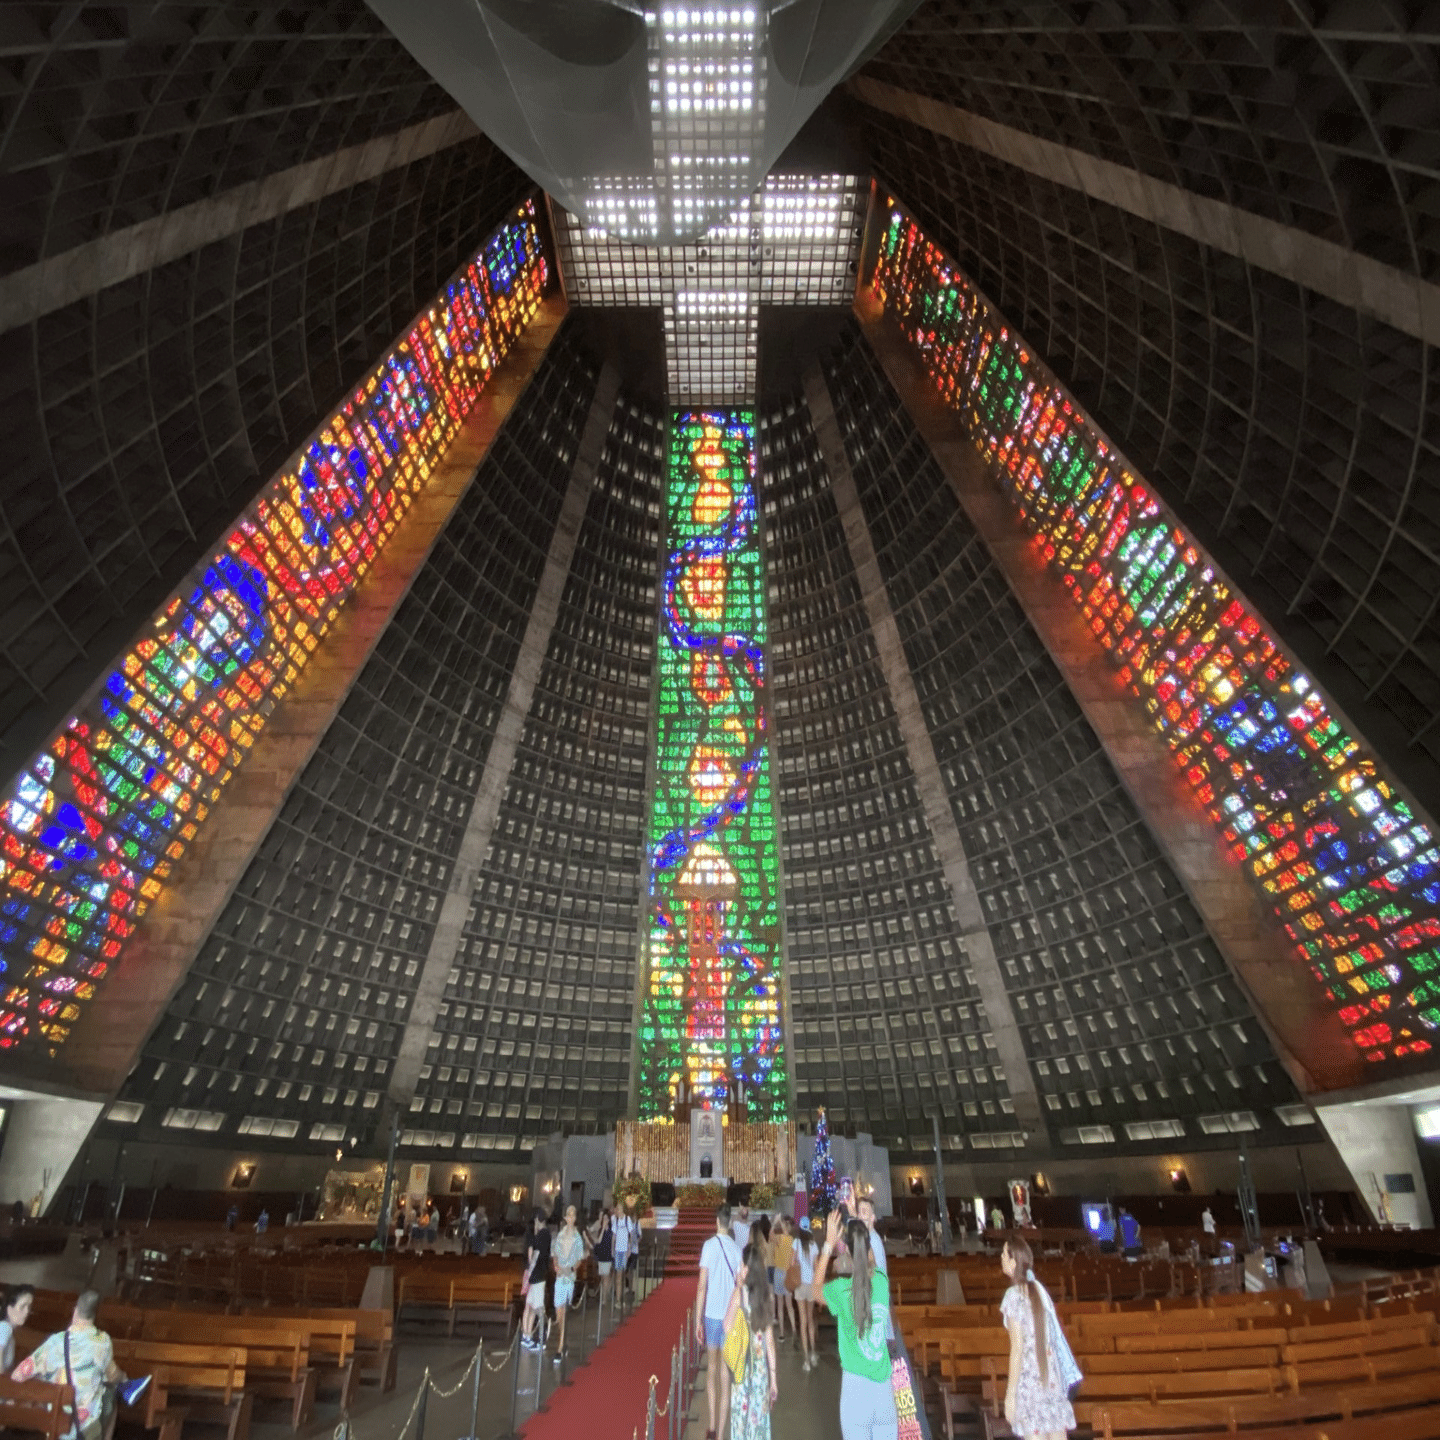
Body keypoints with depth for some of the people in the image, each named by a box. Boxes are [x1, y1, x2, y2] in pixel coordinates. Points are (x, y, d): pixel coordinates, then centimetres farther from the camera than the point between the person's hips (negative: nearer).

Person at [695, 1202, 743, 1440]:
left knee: (711, 1368, 17)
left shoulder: (709, 1245, -8)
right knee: (725, 1373, 8)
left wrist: (697, 1319, -1)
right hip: (731, 1316, 1)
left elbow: (702, 1285, -8)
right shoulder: (737, 1249, -2)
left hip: (711, 1314, -1)